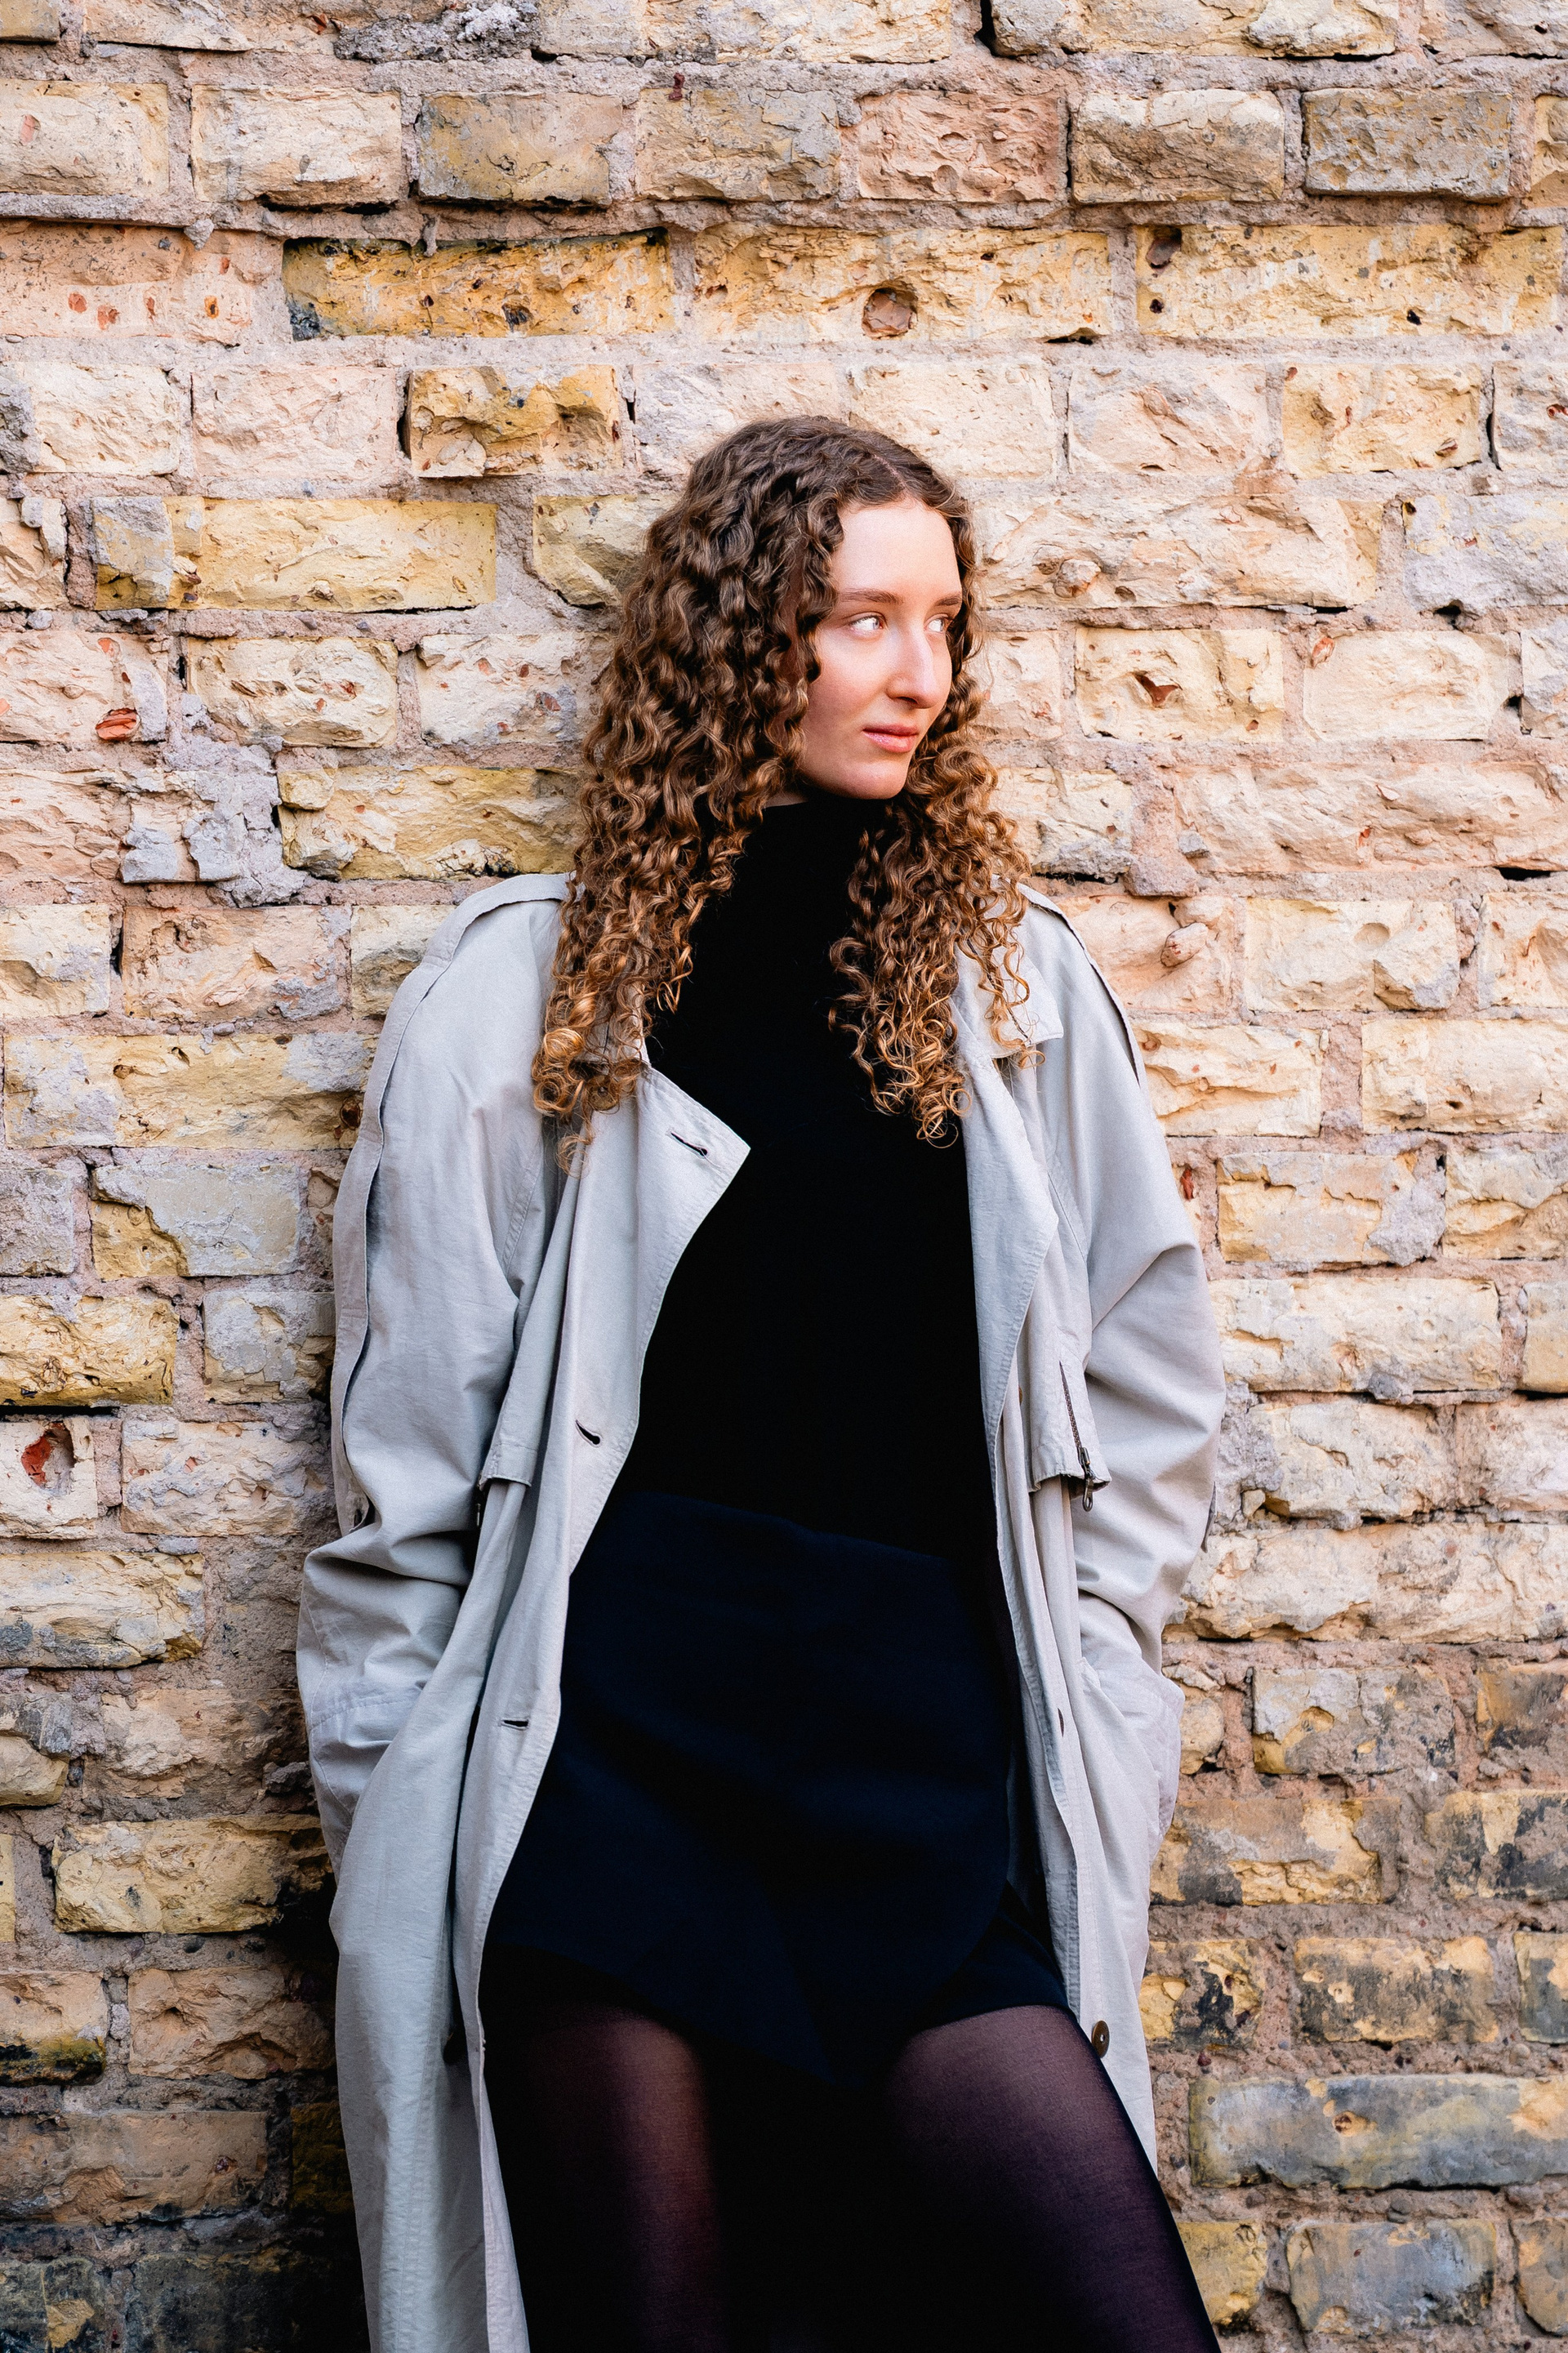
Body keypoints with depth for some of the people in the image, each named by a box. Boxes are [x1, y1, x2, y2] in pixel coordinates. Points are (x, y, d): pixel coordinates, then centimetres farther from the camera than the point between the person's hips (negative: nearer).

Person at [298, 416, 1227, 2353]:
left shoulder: (1018, 981, 12)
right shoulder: (525, 991, 6)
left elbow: (1143, 1400, 16)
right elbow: (410, 1446, 7)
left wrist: (1080, 1739, 9)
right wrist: (396, 1820, 4)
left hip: (934, 1762, 2)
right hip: (611, 1744, -2)